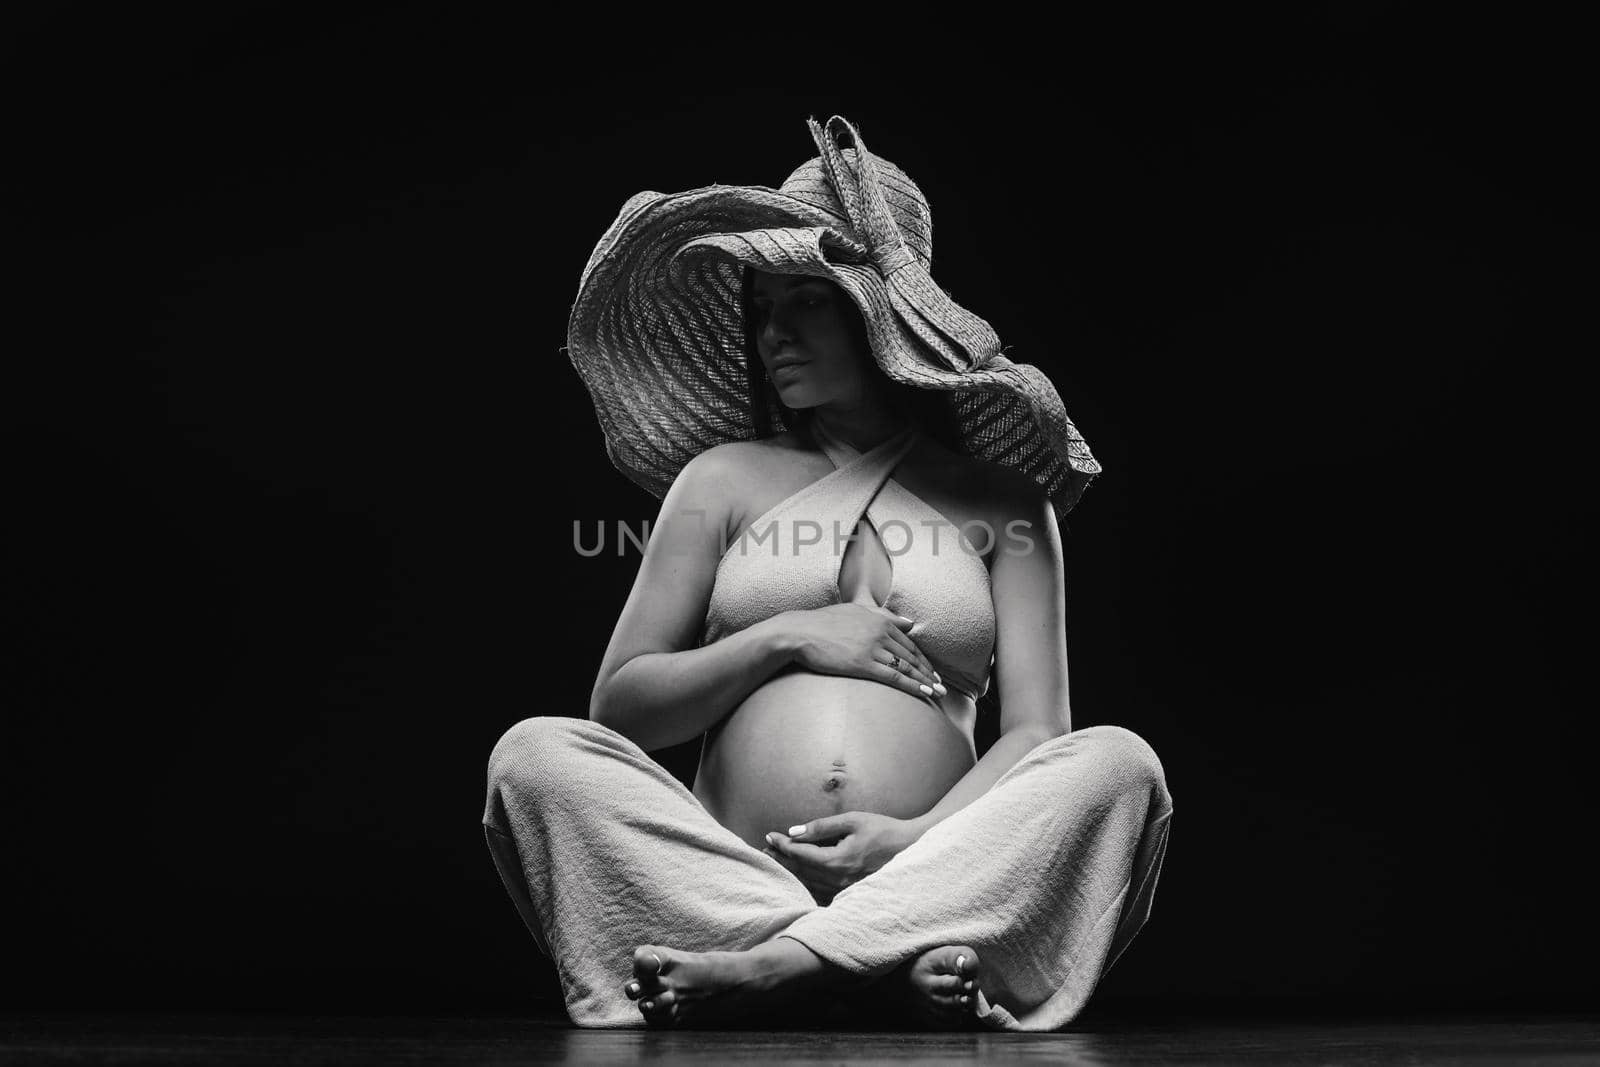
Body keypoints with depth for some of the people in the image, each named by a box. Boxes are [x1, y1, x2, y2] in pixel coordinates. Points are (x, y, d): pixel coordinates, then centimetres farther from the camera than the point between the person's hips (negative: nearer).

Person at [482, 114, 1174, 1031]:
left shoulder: (997, 500, 15)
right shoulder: (724, 476, 18)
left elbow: (1036, 733, 5)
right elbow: (620, 705, 12)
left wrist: (925, 839, -14)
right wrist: (785, 639, -3)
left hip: (932, 881, 0)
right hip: (730, 875, 1)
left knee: (1120, 761, -23)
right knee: (538, 753, -21)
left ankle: (765, 967, -34)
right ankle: (894, 968, -34)